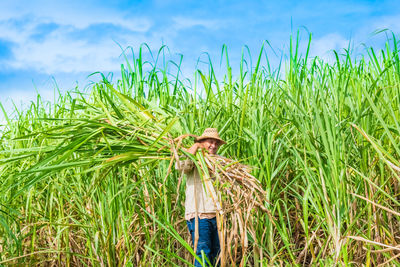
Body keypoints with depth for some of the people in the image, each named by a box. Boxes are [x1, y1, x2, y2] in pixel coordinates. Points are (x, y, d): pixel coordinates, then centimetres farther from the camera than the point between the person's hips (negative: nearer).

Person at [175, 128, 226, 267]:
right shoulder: (194, 159, 2)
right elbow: (180, 165, -19)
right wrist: (196, 146, -9)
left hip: (217, 216, 5)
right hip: (199, 215, -5)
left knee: (217, 254, 7)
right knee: (203, 253, -13)